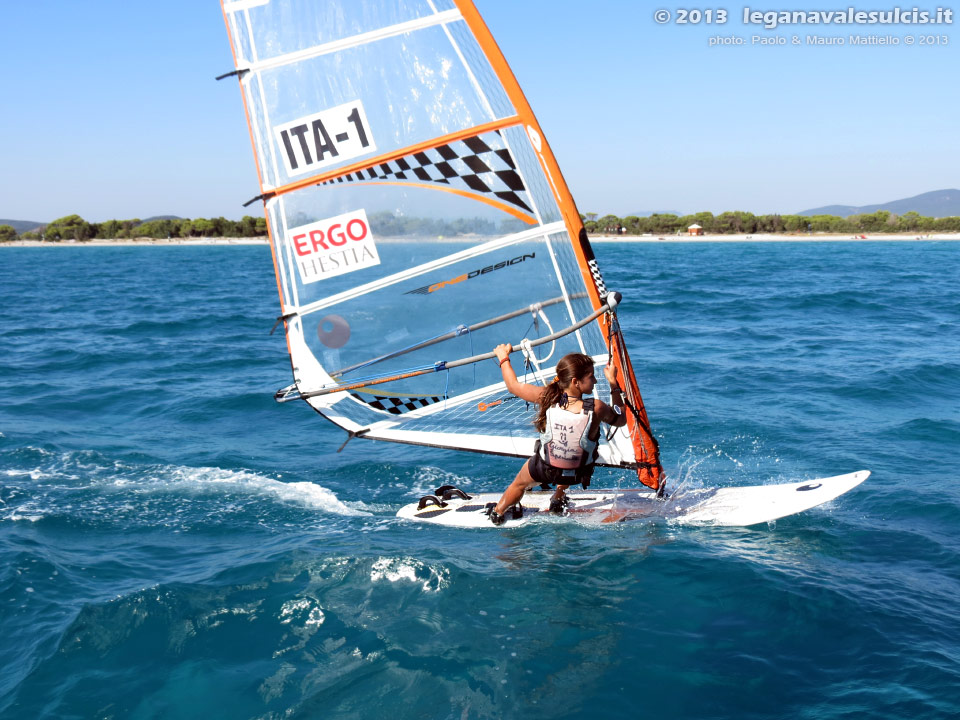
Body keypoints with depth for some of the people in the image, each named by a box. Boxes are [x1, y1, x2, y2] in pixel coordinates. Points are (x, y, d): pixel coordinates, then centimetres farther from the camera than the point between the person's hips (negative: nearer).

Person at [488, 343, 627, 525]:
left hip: (543, 469, 0)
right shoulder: (596, 409, -31)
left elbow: (513, 385, -10)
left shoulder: (547, 397, -27)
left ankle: (498, 513, 58)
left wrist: (503, 358, 6)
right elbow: (621, 419, -8)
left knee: (519, 483, 33)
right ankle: (558, 500, 50)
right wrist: (613, 383, -5)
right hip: (577, 474, 0)